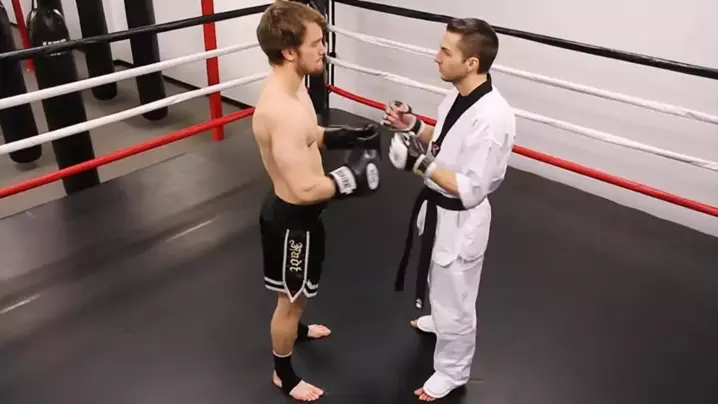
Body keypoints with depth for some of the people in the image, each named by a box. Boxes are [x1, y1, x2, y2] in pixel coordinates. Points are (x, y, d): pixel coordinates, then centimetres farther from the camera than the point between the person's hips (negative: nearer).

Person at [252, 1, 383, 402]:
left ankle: (295, 329, 61)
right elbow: (305, 190, -35)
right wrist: (353, 175, -25)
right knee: (291, 297, 12)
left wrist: (347, 137, 1)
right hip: (291, 218, -10)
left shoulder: (290, 86, -1)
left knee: (300, 291, 33)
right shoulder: (283, 110, -34)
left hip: (298, 212, 10)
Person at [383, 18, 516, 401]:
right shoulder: (459, 94, -5)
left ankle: (451, 371, 35)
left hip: (460, 221, -9)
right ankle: (440, 321, 63)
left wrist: (421, 164, -31)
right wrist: (413, 126, -5)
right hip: (437, 207, 9)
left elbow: (470, 190, -29)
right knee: (439, 283, 33)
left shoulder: (492, 118, -33)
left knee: (454, 301, 12)